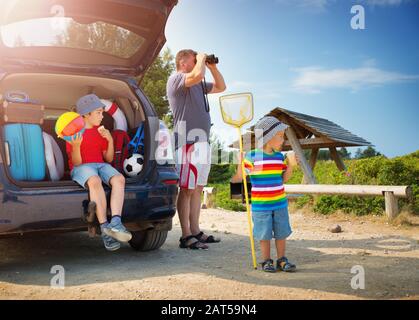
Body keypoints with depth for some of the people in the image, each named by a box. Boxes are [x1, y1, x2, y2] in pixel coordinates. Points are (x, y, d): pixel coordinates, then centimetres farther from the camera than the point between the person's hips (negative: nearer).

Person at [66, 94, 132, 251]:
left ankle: (115, 223, -43)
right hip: (81, 168, -5)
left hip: (101, 165, 5)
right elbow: (76, 163, -3)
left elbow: (108, 159, 18)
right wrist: (76, 146, -22)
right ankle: (105, 228, -40)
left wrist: (110, 140, 2)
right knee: (95, 181, -39)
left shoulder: (100, 131, 21)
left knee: (119, 179, -29)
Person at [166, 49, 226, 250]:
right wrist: (202, 59, -5)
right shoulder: (176, 79, -5)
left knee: (197, 189, 11)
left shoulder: (198, 84, 22)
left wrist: (212, 67, 18)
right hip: (189, 141, -9)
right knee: (187, 190, -7)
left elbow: (220, 87, 30)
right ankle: (186, 236, -4)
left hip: (202, 141, 10)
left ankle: (195, 231, 19)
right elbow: (197, 75, -25)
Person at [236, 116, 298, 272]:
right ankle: (266, 261, 20)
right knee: (265, 234, 5)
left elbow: (284, 179, 10)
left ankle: (282, 260, 24)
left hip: (280, 203, 5)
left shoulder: (280, 156, 4)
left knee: (281, 233, 11)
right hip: (260, 205, -4)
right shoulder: (252, 156, -10)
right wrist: (240, 162, -23)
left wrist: (291, 165, -3)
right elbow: (241, 176, -8)